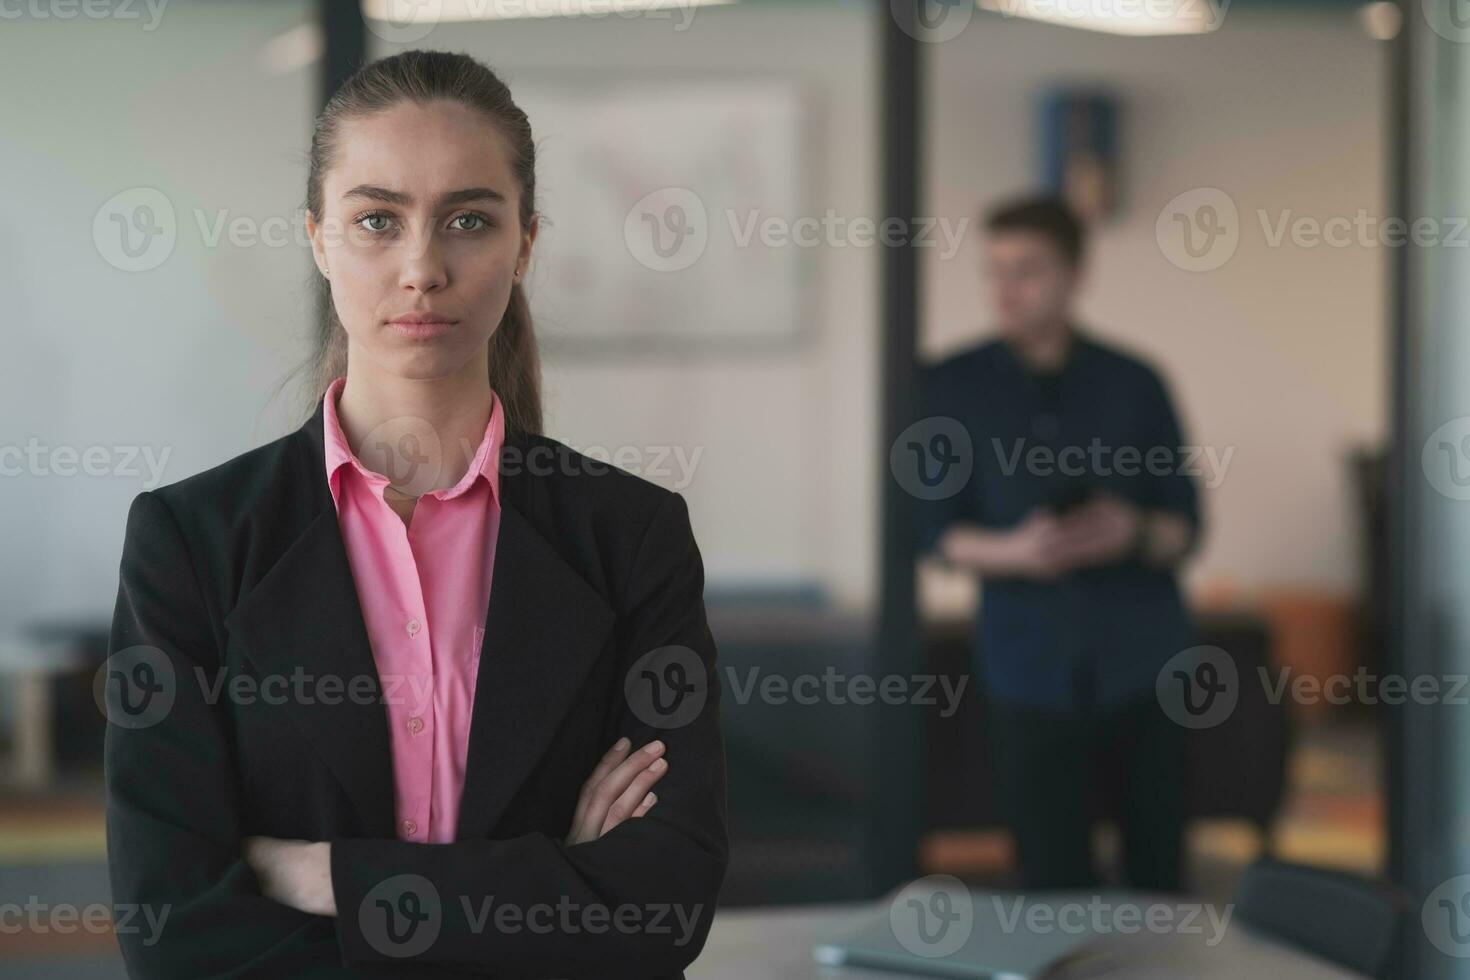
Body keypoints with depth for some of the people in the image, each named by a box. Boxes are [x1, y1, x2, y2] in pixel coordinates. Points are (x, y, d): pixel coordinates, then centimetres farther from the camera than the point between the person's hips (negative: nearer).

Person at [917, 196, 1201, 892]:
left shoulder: (1133, 384, 3)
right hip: (1031, 670, 0)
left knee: (1158, 868, 5)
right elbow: (937, 531, 2)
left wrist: (1135, 532, -17)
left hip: (1142, 660, 1)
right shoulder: (952, 387, 2)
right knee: (1053, 881, -1)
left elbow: (1185, 528, 6)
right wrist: (1010, 551, -18)